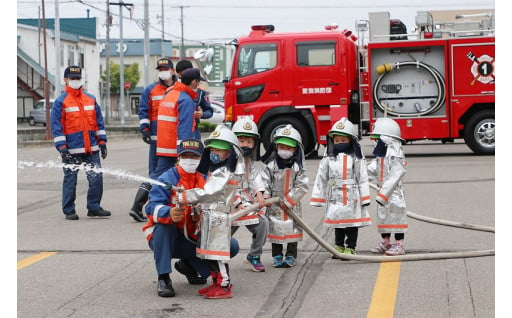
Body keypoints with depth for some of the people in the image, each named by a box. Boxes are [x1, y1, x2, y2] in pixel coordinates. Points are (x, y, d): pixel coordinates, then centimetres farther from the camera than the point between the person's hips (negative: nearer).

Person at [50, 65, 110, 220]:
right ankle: (69, 211, 11)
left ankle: (94, 207, 13)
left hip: (91, 149, 4)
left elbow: (99, 121, 17)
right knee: (70, 180, 2)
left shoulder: (91, 99, 13)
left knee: (96, 178, 1)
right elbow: (56, 126, -4)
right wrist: (61, 147, -11)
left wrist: (102, 142, 12)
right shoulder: (61, 102, -1)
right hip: (71, 150, -4)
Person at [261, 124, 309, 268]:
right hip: (274, 205, 0)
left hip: (293, 205, 0)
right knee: (275, 229, 7)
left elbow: (302, 186, -10)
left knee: (293, 228, 5)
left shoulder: (298, 166, -6)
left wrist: (288, 201, -14)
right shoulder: (270, 165, -5)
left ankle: (291, 256, 17)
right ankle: (277, 256, 18)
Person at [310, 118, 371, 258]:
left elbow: (363, 179, -1)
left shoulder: (357, 159, -2)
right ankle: (339, 246, 24)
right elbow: (321, 179, 7)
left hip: (352, 198, -2)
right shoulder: (328, 159, 4)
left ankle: (350, 248, 13)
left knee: (352, 225, 3)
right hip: (335, 198, 2)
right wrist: (317, 199, 6)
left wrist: (365, 198, -4)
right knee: (338, 225, 12)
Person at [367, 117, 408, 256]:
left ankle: (399, 245, 3)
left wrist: (383, 194, -26)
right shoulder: (381, 154, 11)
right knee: (383, 216, 15)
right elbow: (372, 169, 19)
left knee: (396, 217, -4)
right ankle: (385, 243, 27)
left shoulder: (395, 155, -20)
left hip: (394, 193, -10)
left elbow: (395, 177, -24)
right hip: (383, 191, 10)